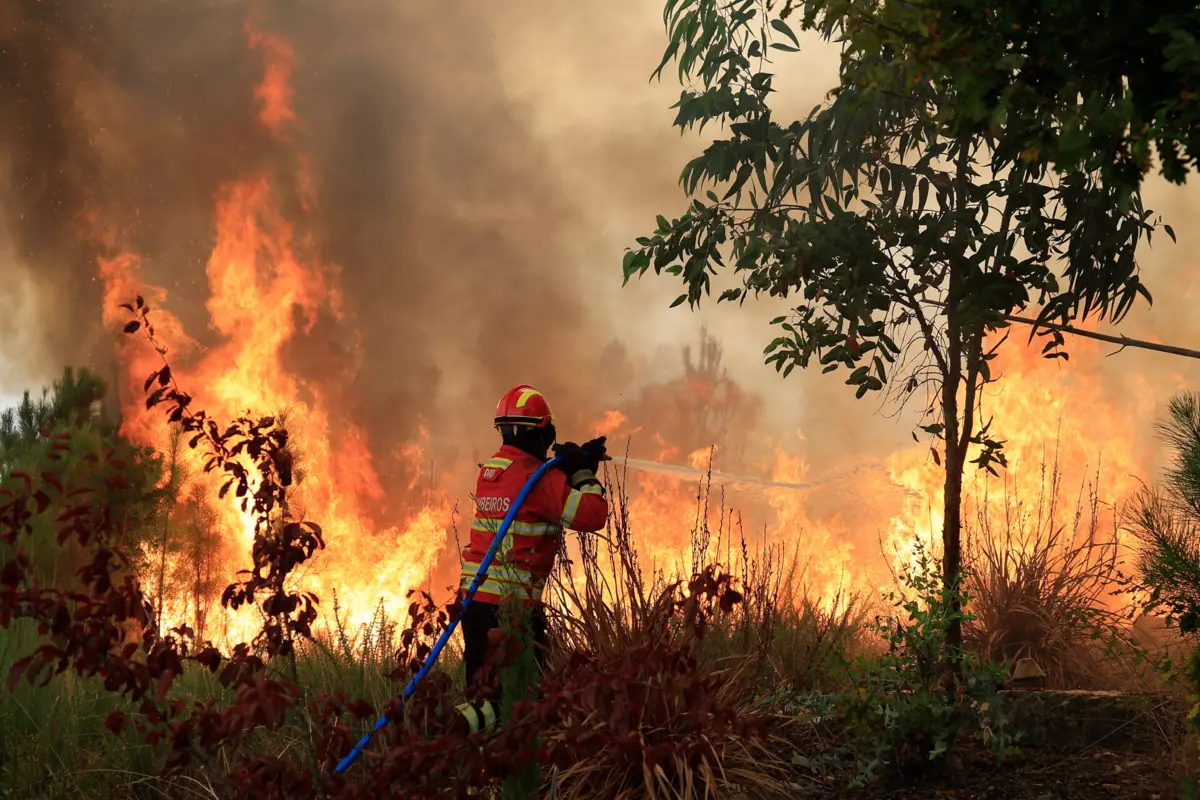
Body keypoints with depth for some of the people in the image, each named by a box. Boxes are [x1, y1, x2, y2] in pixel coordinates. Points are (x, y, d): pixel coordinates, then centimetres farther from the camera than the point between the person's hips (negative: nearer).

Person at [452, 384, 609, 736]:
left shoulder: (489, 469, 12)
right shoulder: (537, 476, -12)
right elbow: (592, 516, -15)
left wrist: (577, 463, 20)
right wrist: (583, 472, -2)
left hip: (474, 597, 8)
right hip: (513, 602, -8)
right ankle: (459, 723, -23)